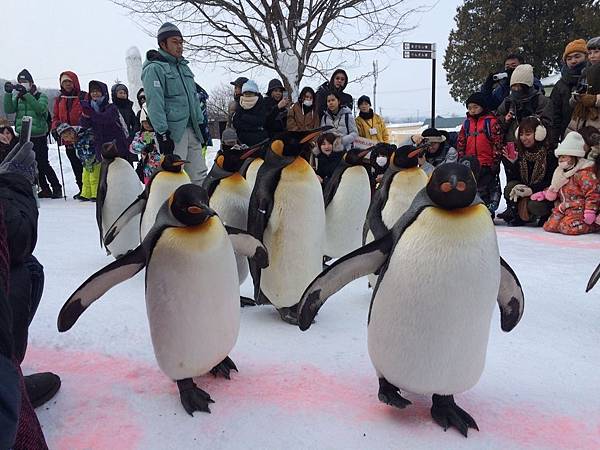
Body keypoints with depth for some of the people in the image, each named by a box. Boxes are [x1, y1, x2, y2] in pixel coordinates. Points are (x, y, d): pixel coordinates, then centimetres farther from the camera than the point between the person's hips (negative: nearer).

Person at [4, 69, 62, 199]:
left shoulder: (41, 96, 1)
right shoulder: (17, 98, 13)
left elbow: (40, 109, -19)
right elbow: (8, 110, -2)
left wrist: (26, 94, -25)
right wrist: (8, 93, -13)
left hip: (39, 136, -5)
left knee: (43, 164, -8)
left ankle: (57, 188, 4)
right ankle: (45, 189, 15)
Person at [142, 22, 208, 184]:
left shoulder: (183, 66, 20)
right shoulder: (154, 68, -7)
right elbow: (154, 104, -15)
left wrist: (200, 124, 19)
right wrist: (162, 134, -21)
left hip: (192, 130, 8)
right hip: (172, 132, -8)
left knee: (199, 175, 8)